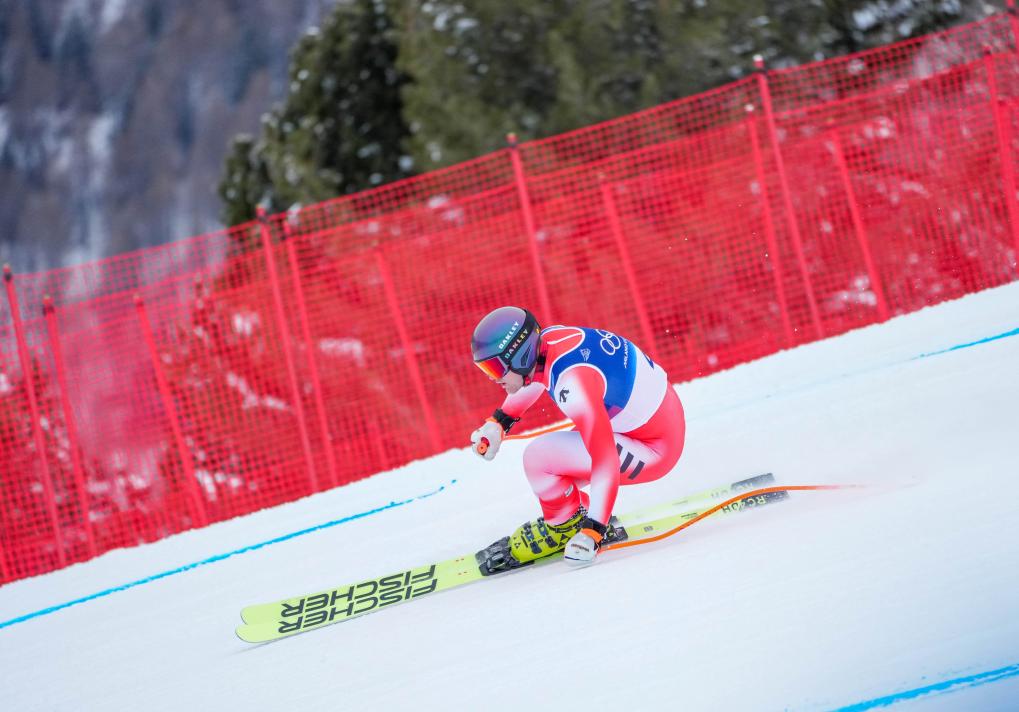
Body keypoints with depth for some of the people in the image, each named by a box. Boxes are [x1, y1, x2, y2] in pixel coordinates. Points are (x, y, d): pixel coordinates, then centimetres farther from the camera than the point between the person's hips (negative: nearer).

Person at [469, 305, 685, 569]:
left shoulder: (573, 387, -33)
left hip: (655, 449, -9)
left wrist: (592, 533, -37)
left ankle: (566, 527, 6)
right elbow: (534, 377, 19)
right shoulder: (547, 338, -8)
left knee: (538, 457, -16)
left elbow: (606, 462, -36)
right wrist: (498, 422, 22)